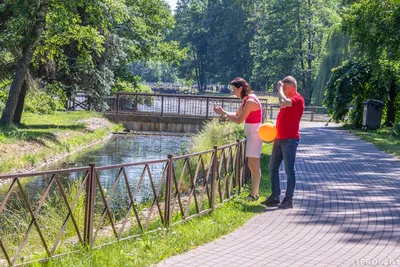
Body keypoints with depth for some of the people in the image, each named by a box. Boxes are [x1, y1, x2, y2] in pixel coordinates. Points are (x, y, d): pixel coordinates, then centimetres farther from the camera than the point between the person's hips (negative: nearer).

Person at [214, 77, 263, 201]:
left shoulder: (250, 101, -19)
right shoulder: (246, 99, 11)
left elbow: (239, 120, -18)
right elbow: (237, 114, 17)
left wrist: (223, 113, -10)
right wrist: (223, 112, 4)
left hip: (254, 133, -10)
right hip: (250, 134, 10)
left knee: (254, 165, -6)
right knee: (251, 165, 13)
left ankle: (254, 194, -2)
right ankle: (254, 193, 19)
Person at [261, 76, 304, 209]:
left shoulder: (298, 99, -11)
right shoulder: (288, 100, 19)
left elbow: (283, 102, -31)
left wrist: (279, 89, -16)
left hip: (290, 139, -10)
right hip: (280, 139, 10)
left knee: (289, 170, -5)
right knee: (272, 167, 11)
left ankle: (288, 200, 0)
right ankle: (275, 197, 17)